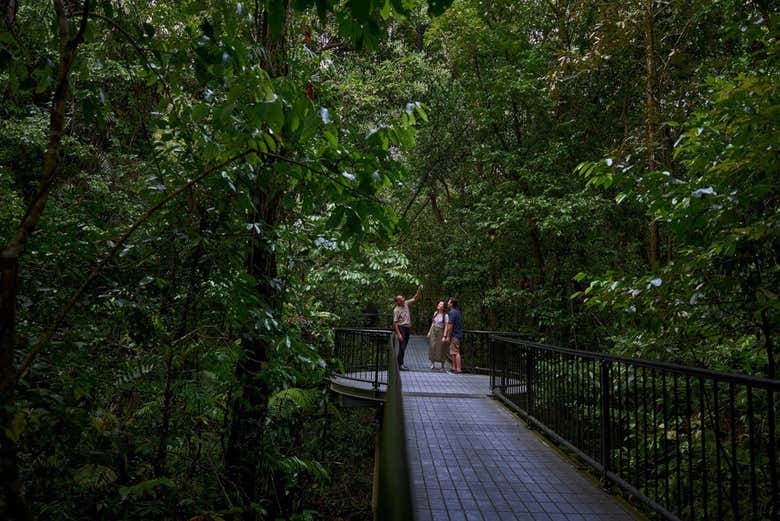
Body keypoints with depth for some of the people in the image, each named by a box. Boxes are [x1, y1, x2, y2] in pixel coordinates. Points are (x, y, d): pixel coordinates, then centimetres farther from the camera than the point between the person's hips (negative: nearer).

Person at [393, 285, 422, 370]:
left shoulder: (406, 303, 4)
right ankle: (400, 364, -3)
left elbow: (414, 299, 13)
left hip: (407, 328, 8)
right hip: (401, 328, -8)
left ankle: (401, 363, 20)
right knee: (402, 347, -8)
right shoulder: (396, 310, -15)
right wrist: (398, 334, -20)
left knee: (404, 347, 12)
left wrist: (419, 291, -2)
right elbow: (395, 323, -16)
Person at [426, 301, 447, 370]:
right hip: (433, 330, 5)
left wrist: (444, 336, -18)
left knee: (440, 348, -2)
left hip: (440, 332, -5)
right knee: (432, 347, 3)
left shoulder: (445, 315, -10)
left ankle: (442, 366, 10)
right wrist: (429, 331, 13)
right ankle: (433, 364, 13)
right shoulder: (435, 313, 8)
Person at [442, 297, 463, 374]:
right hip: (459, 334, 10)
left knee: (455, 352, -8)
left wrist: (448, 336, -14)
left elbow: (450, 325, -18)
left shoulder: (452, 312, -15)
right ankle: (454, 368, 18)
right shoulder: (458, 311, 15)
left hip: (454, 335, -10)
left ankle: (458, 369, -8)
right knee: (452, 352, 14)